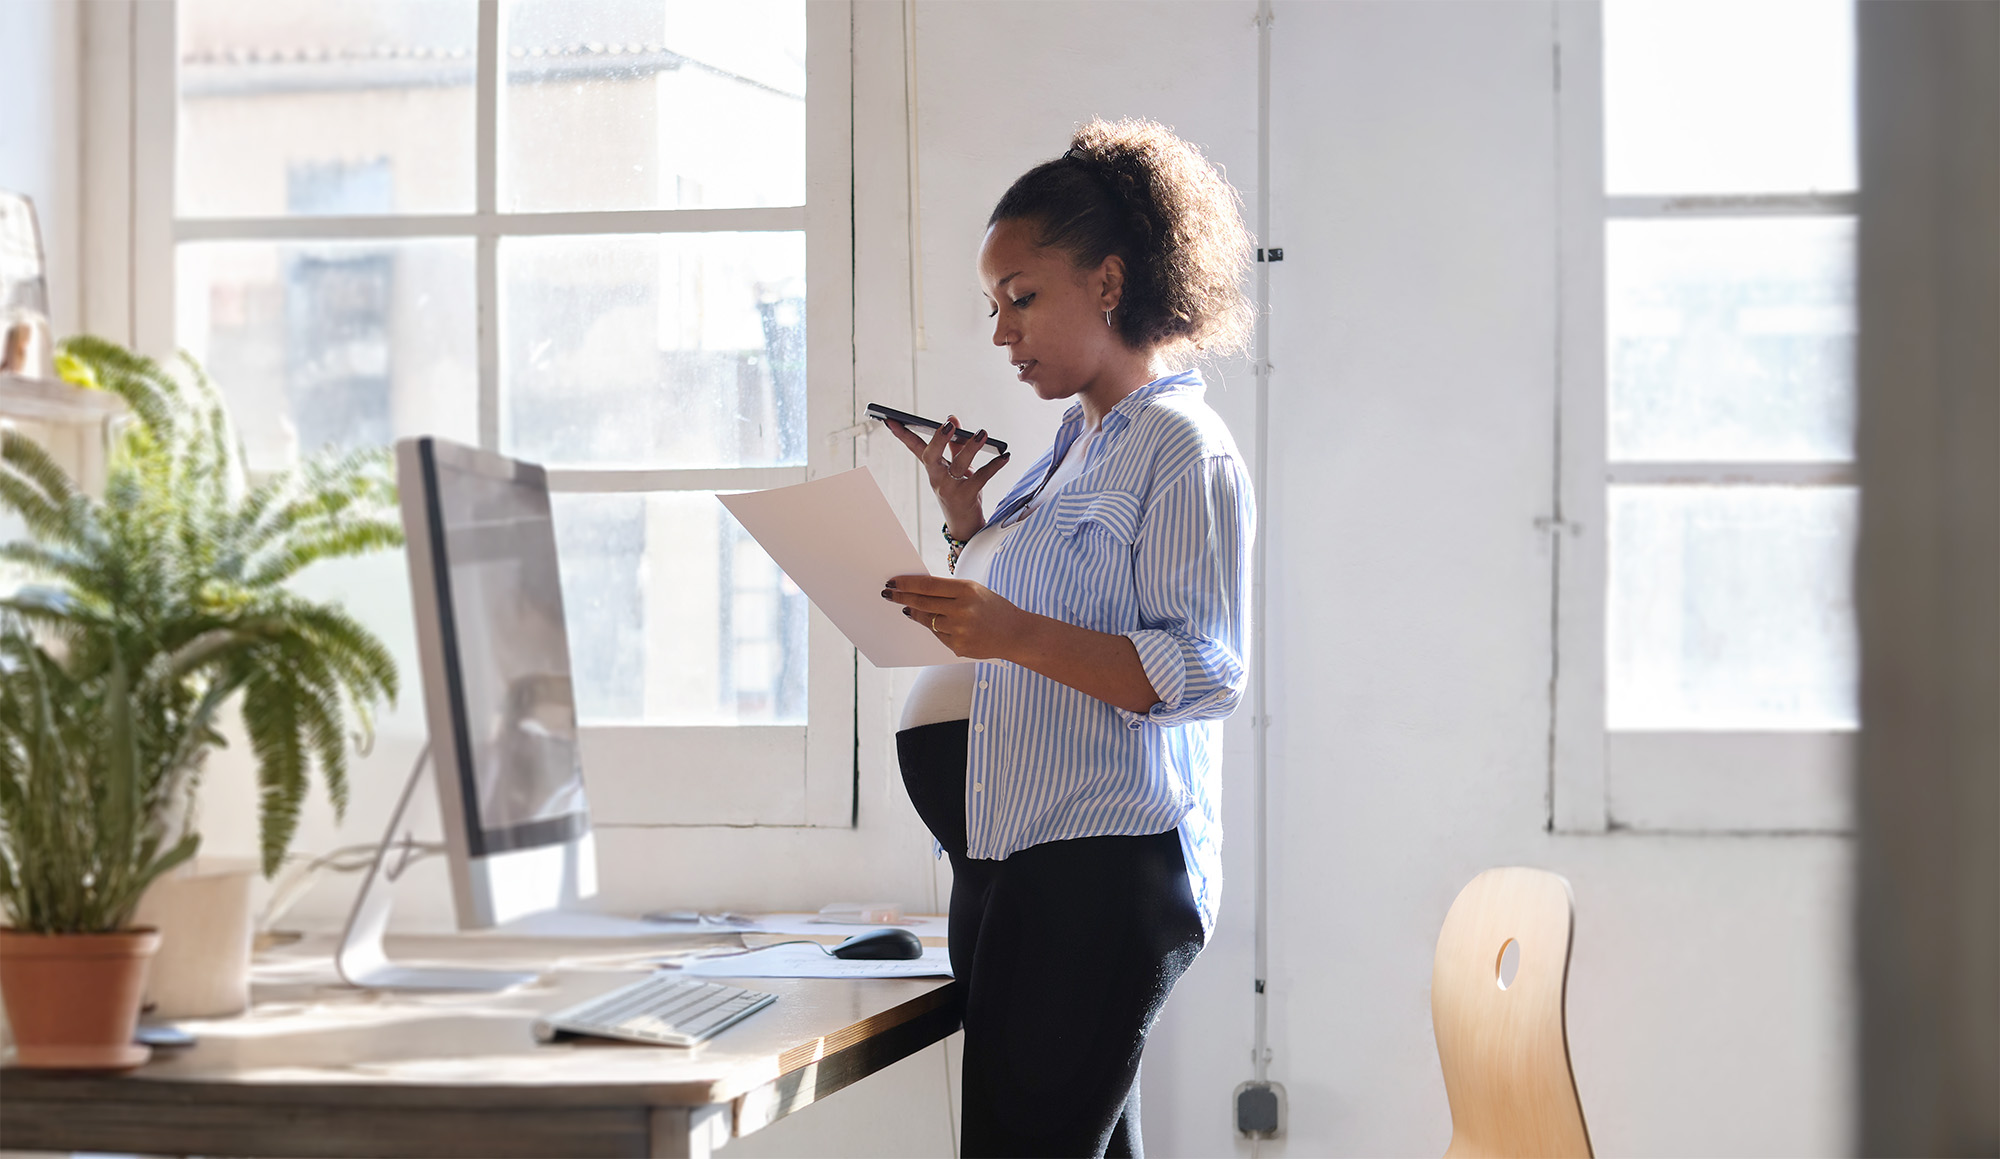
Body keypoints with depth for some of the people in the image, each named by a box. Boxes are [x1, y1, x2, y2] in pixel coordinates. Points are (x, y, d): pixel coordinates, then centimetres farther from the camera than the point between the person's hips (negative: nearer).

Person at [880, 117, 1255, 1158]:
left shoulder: (1181, 449, -7)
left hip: (1109, 867, -9)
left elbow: (1203, 673, -16)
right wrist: (964, 515, 17)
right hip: (1010, 861, 9)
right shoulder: (1074, 449, 22)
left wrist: (1015, 632, -26)